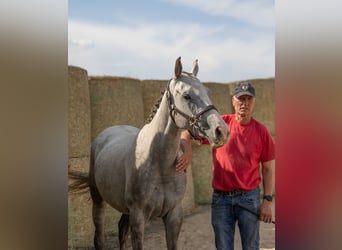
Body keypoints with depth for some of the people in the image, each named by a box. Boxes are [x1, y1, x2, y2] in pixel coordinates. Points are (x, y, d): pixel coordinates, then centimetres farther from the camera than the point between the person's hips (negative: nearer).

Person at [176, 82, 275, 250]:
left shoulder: (261, 131, -1)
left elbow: (267, 169, 3)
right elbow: (186, 135, 0)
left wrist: (267, 200, -4)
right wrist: (187, 151, -22)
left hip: (249, 198, 0)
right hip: (221, 198, 1)